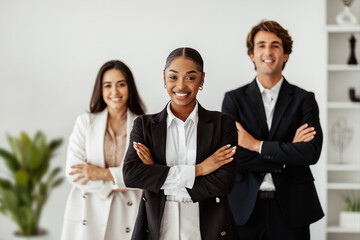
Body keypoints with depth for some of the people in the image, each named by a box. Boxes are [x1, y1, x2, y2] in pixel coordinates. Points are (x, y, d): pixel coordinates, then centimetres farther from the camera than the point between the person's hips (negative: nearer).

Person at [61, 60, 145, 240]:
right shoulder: (85, 122, 5)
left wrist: (103, 173, -13)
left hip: (126, 215, 0)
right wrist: (115, 184, -10)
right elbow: (74, 173, -3)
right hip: (87, 216, 0)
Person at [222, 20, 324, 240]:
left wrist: (257, 145, -11)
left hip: (291, 209, 0)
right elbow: (232, 156, -7)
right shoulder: (234, 99, 4)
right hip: (246, 209, 0)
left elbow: (312, 152, -10)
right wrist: (288, 151, -10)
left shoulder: (304, 99, 4)